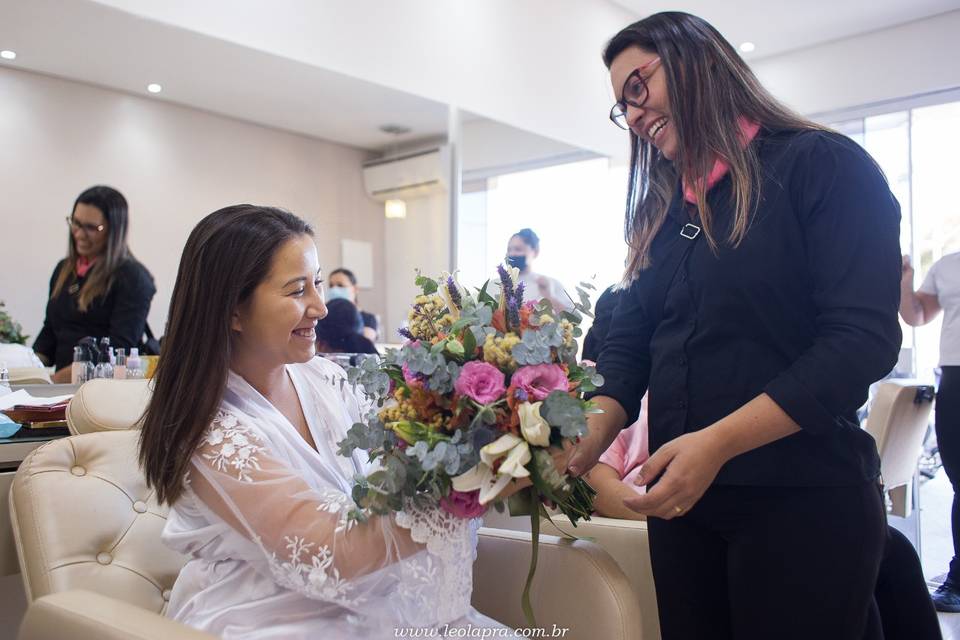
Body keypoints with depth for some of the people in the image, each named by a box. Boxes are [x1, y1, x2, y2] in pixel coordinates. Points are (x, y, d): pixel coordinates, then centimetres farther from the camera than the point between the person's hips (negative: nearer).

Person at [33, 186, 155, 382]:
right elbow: (49, 332, 23)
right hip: (64, 386, 6)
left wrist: (60, 377, -19)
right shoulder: (64, 269, 18)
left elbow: (120, 347, -14)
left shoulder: (133, 278, -7)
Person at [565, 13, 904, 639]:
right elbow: (630, 340, 6)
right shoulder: (662, 210, 12)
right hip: (682, 498, 6)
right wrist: (587, 441, -12)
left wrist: (717, 443, -25)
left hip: (803, 497, -5)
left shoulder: (824, 166, -8)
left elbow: (864, 339, -17)